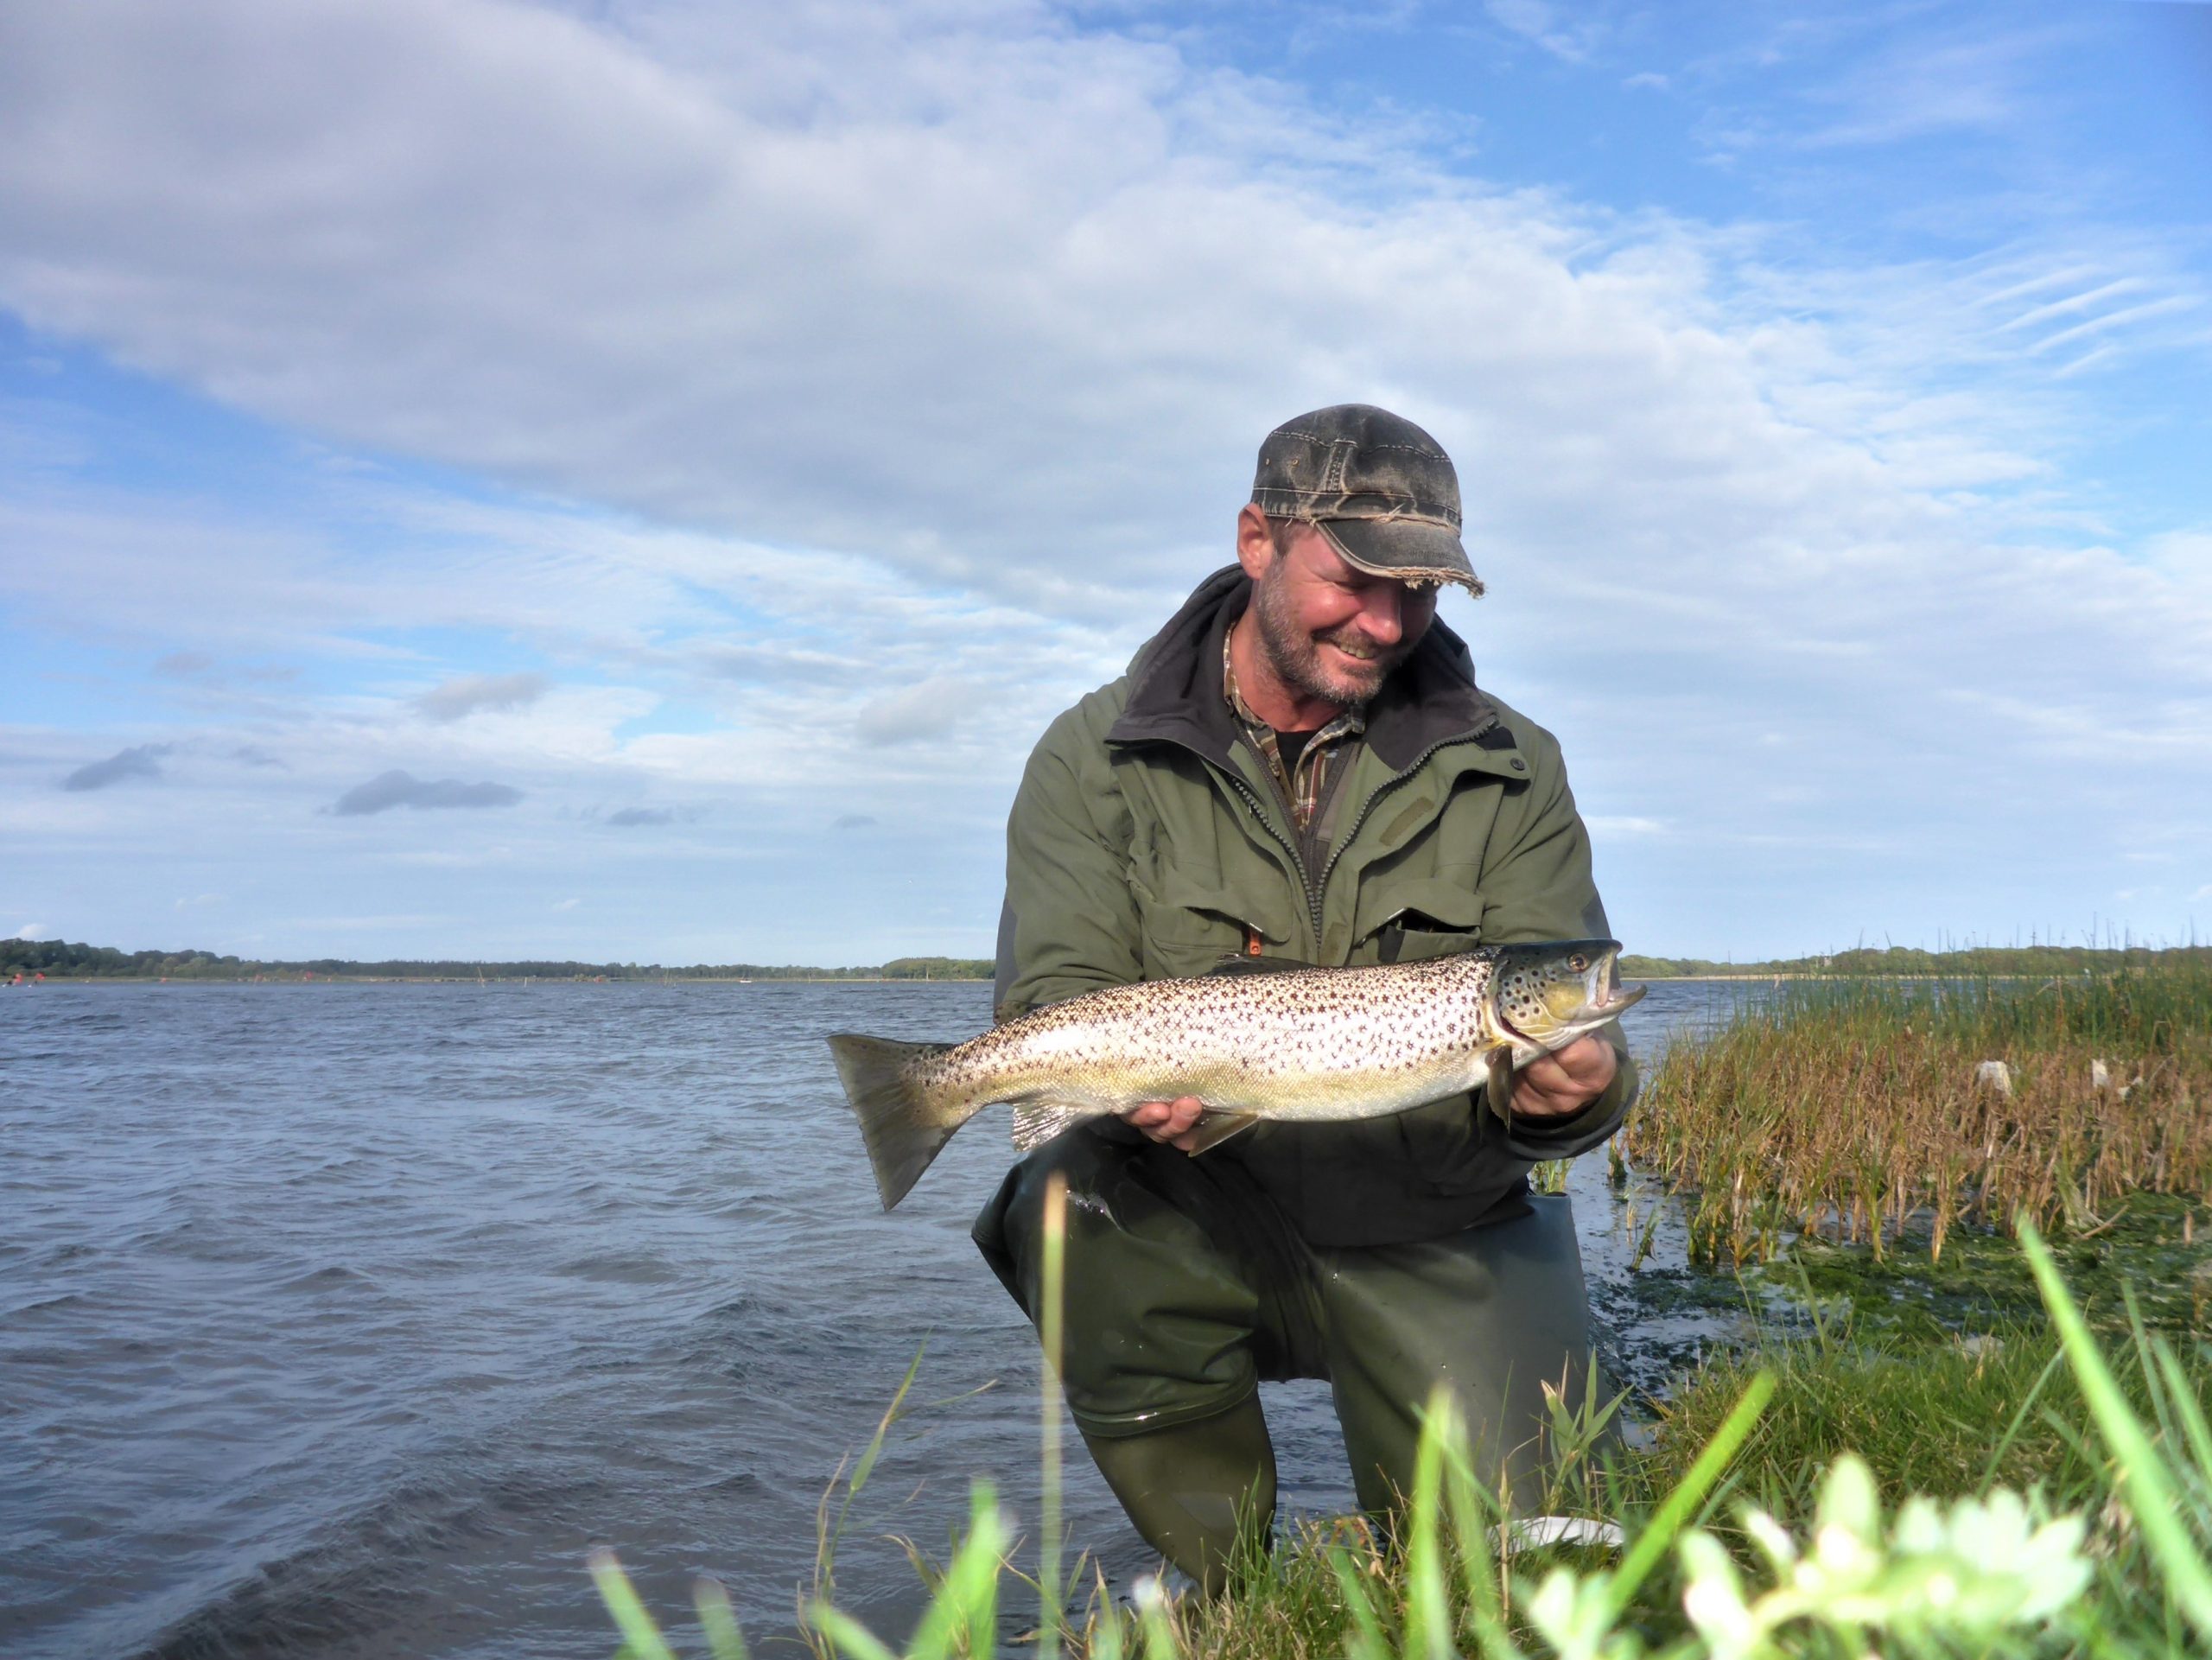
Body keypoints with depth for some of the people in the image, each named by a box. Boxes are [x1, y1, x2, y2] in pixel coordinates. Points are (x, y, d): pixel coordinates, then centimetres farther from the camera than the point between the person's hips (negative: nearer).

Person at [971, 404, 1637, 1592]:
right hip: (1205, 1217, 0)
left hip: (1434, 1239, 1)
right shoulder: (1097, 758, -4)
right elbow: (1053, 1001, -12)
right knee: (1073, 1205, -31)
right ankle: (1233, 1583, -6)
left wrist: (1568, 1089, -30)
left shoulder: (1510, 770, 0)